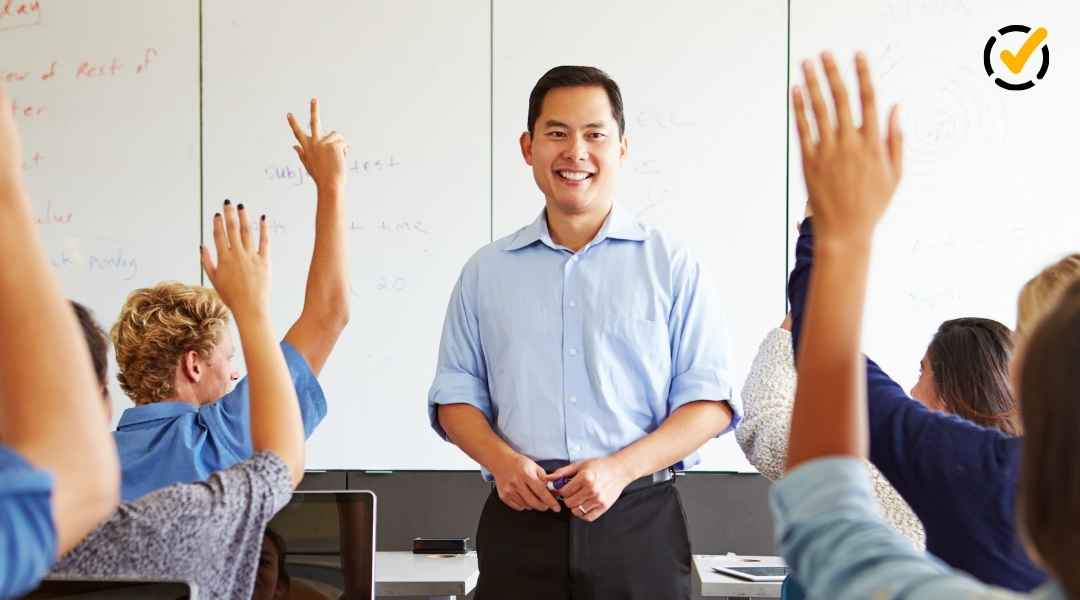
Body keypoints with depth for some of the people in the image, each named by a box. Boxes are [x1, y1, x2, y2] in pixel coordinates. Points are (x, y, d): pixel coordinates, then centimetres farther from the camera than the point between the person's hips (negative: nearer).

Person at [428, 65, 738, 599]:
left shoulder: (671, 266, 4)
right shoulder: (486, 271, 11)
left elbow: (709, 400, 0)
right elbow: (455, 394, 13)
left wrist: (621, 468, -13)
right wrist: (501, 460, -6)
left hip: (638, 521, -1)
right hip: (520, 525, 1)